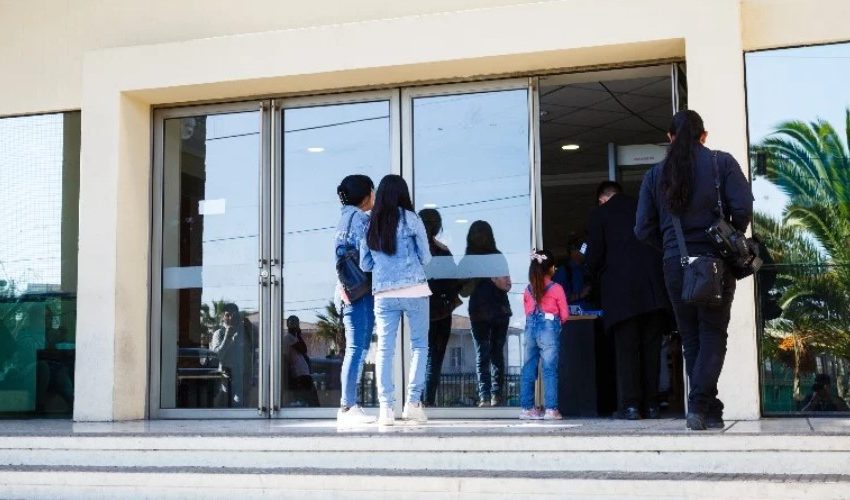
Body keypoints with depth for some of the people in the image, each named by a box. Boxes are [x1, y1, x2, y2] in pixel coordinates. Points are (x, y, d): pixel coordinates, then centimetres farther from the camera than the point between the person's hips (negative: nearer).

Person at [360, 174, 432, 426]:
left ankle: (385, 407, -5)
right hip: (414, 290, -3)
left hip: (383, 294, 3)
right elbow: (426, 258, 1)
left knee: (385, 349, 2)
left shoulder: (370, 224, 8)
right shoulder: (410, 219, -2)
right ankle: (413, 402, 0)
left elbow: (364, 265, 12)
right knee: (419, 345, 8)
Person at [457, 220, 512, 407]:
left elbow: (506, 286, 3)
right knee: (482, 353, -5)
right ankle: (484, 395, -9)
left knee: (497, 352, 0)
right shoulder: (467, 261, 9)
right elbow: (464, 292, 6)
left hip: (500, 311, 0)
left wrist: (491, 276, -14)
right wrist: (475, 279, -10)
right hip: (478, 313, 0)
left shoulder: (498, 257, 8)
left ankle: (496, 393, 1)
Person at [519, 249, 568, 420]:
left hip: (530, 327, 4)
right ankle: (551, 409, -3)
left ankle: (526, 408, 9)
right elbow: (564, 315, 2)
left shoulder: (528, 290, 9)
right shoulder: (556, 289, -2)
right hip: (549, 328, -4)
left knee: (528, 369, 7)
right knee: (550, 370, -1)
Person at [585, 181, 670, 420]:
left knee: (626, 348, -1)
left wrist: (597, 273, 20)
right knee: (651, 347, 6)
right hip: (654, 289, 3)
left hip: (621, 290, -3)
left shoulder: (600, 213, 5)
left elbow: (594, 256, 0)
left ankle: (630, 404, -6)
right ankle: (651, 404, 6)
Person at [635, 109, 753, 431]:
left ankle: (711, 412, 13)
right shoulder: (722, 163, 0)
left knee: (691, 338, 11)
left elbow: (643, 229, 1)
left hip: (675, 266, 2)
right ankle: (699, 404, -13)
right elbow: (743, 208, -11)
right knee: (713, 335, 4)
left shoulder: (656, 174, 5)